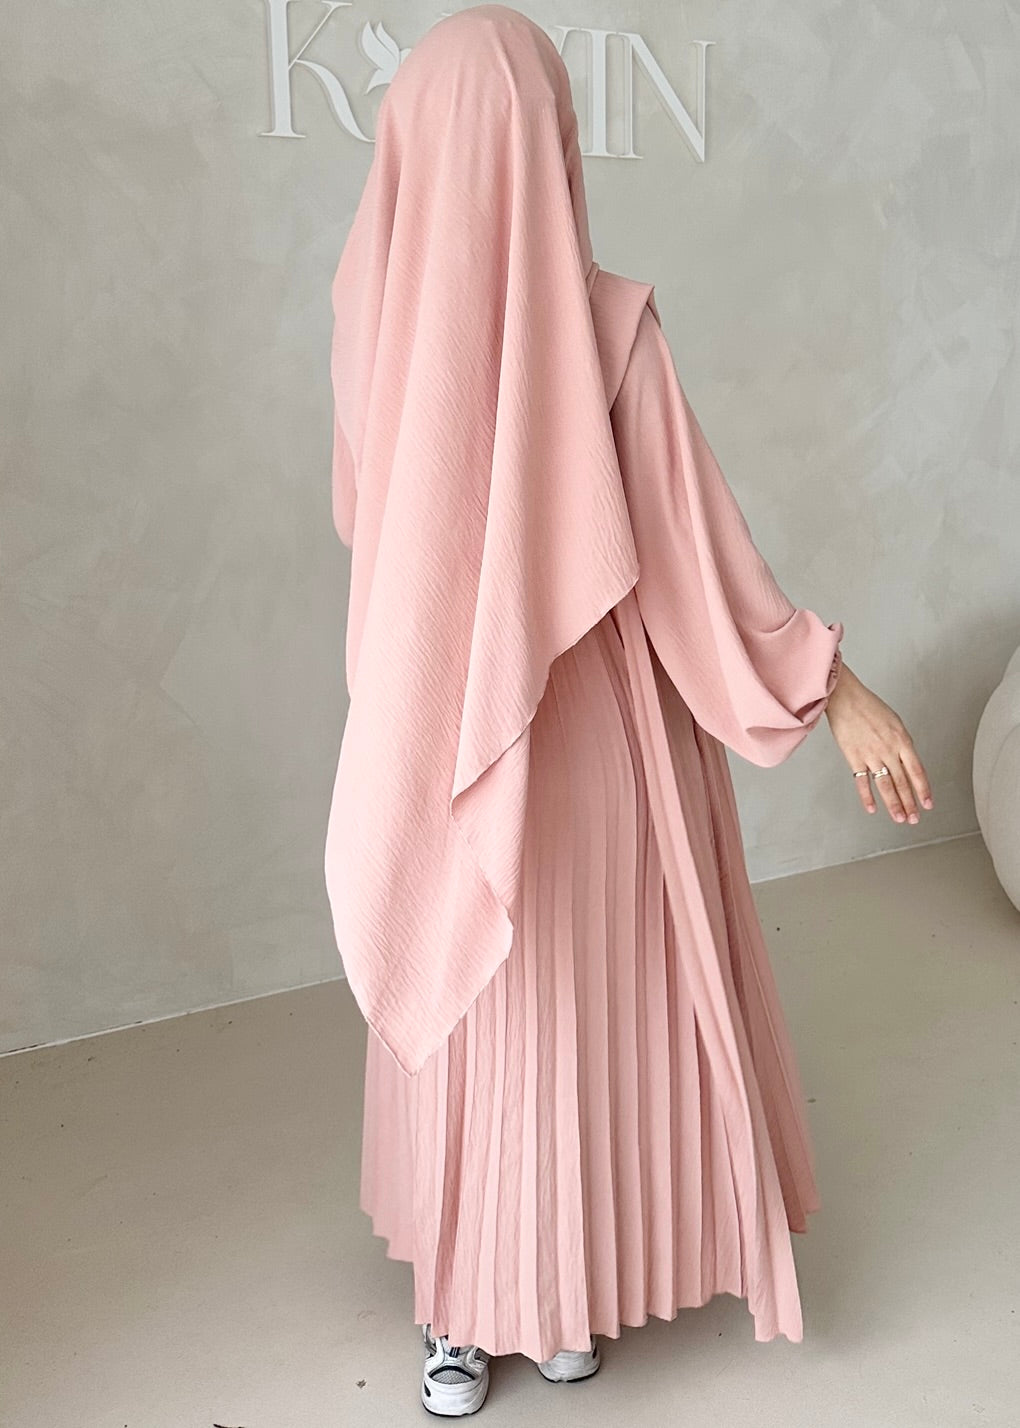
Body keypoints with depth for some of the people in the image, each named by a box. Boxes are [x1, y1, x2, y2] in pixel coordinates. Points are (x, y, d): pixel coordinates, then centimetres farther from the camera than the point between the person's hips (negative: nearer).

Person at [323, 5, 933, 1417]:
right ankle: (567, 1309, 34)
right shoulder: (606, 321, -19)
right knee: (594, 1010, 16)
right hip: (595, 733, -3)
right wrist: (832, 684, -7)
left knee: (471, 1020, 18)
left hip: (437, 733, 3)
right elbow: (694, 551, -16)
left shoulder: (374, 307, -8)